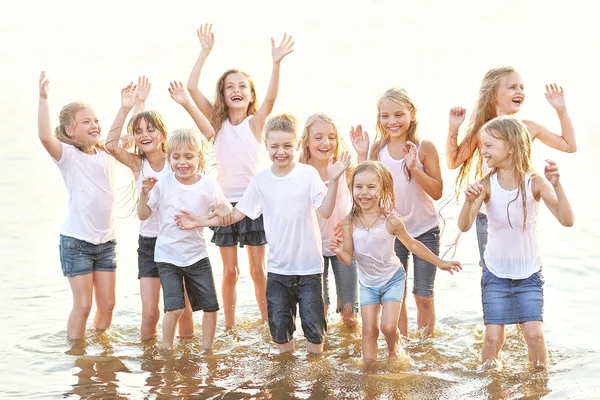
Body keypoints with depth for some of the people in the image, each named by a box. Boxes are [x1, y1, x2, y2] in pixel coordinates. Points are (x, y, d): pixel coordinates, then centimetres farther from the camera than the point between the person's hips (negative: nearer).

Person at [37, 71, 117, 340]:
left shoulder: (107, 154, 6)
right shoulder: (68, 155, -10)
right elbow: (45, 137, -29)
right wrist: (43, 98, -33)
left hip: (106, 240, 5)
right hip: (76, 240, -5)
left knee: (107, 304, 8)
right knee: (82, 305, -4)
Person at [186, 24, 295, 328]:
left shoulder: (255, 122, -2)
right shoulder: (217, 122, 2)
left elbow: (271, 97, -20)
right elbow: (192, 87, -7)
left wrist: (276, 62, -33)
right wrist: (206, 51, -13)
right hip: (225, 202, 1)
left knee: (258, 270, 6)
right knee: (230, 272, 8)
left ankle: (267, 322, 17)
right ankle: (229, 328, 18)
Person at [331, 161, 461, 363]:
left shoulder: (390, 221, -21)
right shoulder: (350, 222, -16)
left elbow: (413, 244, -6)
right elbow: (348, 258, -11)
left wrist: (440, 263, 2)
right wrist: (339, 251, -36)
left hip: (392, 279, -2)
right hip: (367, 283, 2)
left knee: (388, 327, -11)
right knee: (369, 330, 1)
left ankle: (393, 349, 23)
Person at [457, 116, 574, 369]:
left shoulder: (535, 183, -15)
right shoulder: (487, 185, -13)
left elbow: (567, 220, -22)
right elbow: (464, 226, -21)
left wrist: (556, 186, -36)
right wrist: (470, 201, -41)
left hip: (529, 273, -1)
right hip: (495, 273, 1)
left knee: (534, 333, -8)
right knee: (493, 336, -2)